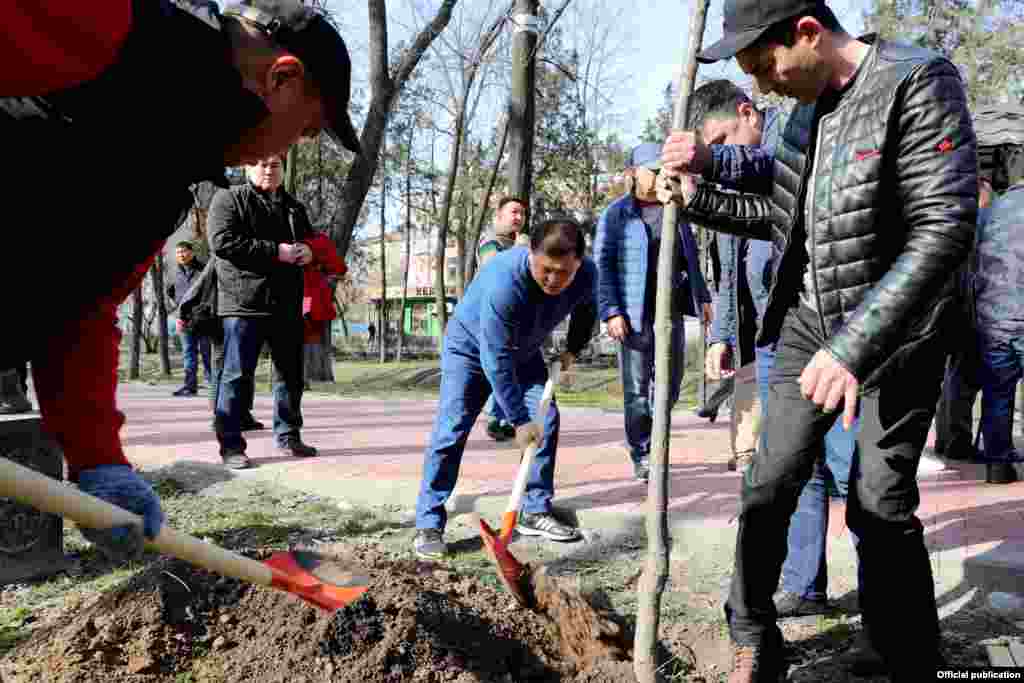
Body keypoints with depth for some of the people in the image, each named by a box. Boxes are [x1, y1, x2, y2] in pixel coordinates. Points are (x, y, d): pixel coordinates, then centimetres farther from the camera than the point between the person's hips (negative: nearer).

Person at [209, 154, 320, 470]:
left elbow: (311, 241, 29)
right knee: (238, 376, -4)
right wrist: (275, 251, -18)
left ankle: (288, 436, 24)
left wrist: (308, 251, 1)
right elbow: (222, 242, -14)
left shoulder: (294, 207, 19)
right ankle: (231, 445, 2)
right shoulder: (228, 199, 0)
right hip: (245, 302, -6)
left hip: (287, 304, 6)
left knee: (291, 374, 12)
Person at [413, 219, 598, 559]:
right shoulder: (504, 279, -41)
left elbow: (586, 311, 5)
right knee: (452, 428, -14)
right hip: (471, 344, -5)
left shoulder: (587, 274, -23)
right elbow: (496, 359, -36)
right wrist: (519, 419, -32)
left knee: (546, 420, -4)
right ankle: (428, 527, -11)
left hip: (524, 349, 6)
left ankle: (535, 512, 9)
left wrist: (572, 351, -3)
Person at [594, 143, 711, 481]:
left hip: (671, 313, 5)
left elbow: (689, 259, 22)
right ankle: (641, 456, 12)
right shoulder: (616, 214, -2)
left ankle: (652, 446, 30)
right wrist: (610, 312, -17)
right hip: (635, 315, -5)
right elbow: (602, 266, -8)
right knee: (637, 390, 0)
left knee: (669, 386, 11)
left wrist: (702, 297, 15)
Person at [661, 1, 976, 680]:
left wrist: (854, 346, -31)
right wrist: (697, 197, 3)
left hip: (893, 334, -6)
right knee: (768, 489, 4)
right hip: (809, 326, 6)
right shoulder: (808, 107, 7)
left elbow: (944, 229, -24)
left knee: (881, 508, -1)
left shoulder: (919, 82, -16)